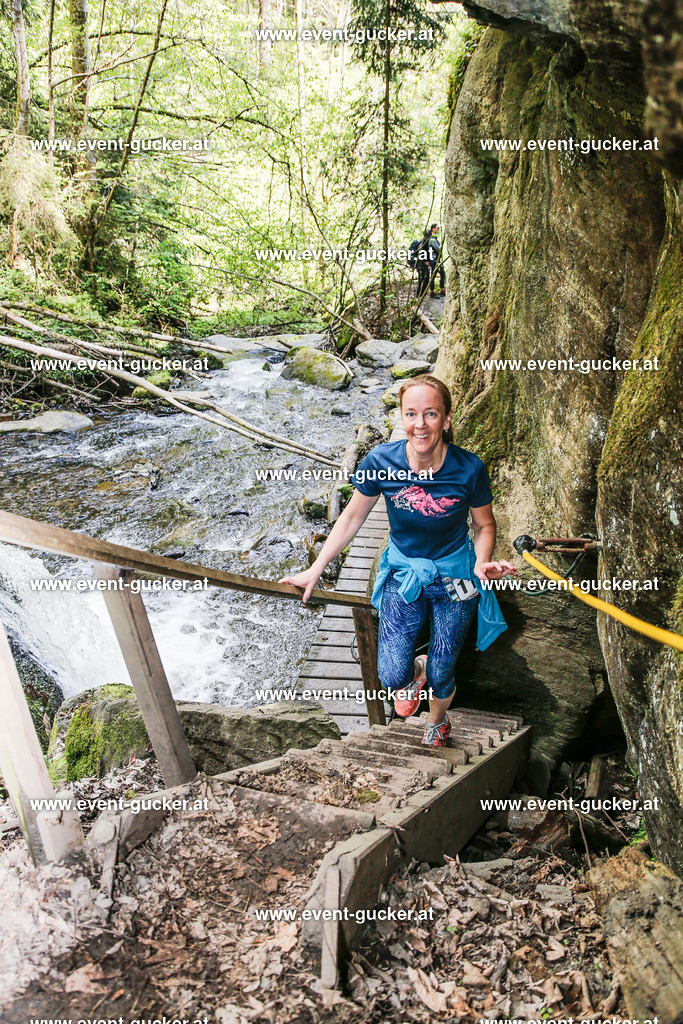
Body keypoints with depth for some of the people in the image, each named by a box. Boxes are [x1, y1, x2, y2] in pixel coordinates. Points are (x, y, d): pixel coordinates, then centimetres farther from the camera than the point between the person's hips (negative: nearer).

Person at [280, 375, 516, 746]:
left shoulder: (469, 469, -21)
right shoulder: (381, 462, -19)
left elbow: (485, 525, -4)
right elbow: (352, 517, -4)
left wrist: (482, 563, -25)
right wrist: (314, 571, -2)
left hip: (454, 579, -1)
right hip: (403, 573, 1)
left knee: (441, 675, 12)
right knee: (392, 678, -8)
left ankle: (437, 721, 49)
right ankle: (414, 670, 33)